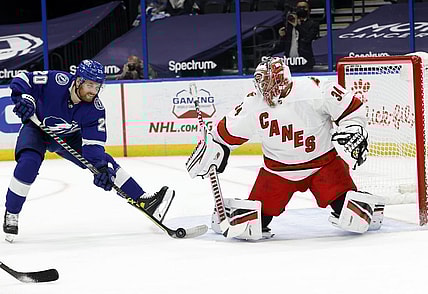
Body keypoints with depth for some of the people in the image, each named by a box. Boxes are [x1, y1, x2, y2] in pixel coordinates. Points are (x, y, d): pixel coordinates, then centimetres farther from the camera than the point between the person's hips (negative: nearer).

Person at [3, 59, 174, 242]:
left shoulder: (96, 109, -23)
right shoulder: (56, 81, -32)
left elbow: (93, 143, -21)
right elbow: (22, 80, -24)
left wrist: (101, 167, -37)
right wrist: (25, 100, -43)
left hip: (69, 137, 3)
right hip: (37, 129, -3)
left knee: (104, 162, -7)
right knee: (28, 164, -30)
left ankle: (143, 200, 0)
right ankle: (11, 215, -14)